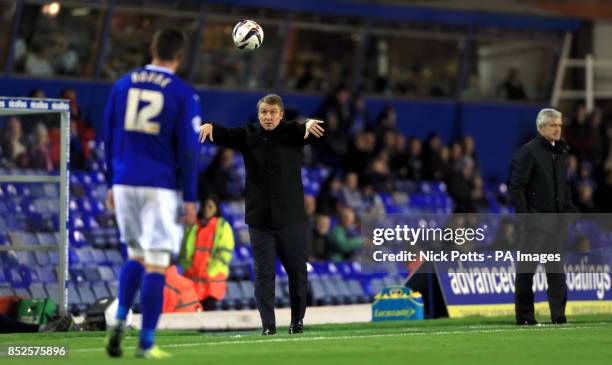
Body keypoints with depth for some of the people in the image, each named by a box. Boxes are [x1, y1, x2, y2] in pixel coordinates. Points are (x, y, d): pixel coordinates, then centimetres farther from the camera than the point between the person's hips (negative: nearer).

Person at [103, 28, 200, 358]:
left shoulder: (123, 84, 8)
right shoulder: (183, 94, -4)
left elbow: (109, 137, 12)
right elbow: (188, 150, -6)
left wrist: (111, 184, 19)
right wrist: (190, 199, -2)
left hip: (125, 183, 4)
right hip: (160, 187, -4)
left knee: (135, 256, 20)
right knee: (156, 265, -1)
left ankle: (120, 319, 1)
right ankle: (146, 343, -2)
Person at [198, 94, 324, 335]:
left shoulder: (293, 133, 1)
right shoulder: (248, 136, 4)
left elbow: (316, 130, -15)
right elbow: (225, 135, -8)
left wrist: (310, 124, -40)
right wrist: (210, 127, -31)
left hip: (291, 217, 0)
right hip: (259, 219, 0)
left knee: (297, 271, 8)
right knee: (263, 273, -2)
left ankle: (297, 320, 23)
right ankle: (268, 324, 1)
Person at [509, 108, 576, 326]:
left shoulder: (561, 151, 14)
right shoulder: (529, 151, -9)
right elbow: (516, 186, -12)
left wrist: (570, 210, 14)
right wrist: (524, 214, -17)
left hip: (556, 218, 7)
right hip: (535, 218, -7)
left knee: (556, 268, 6)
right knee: (527, 268, -1)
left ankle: (559, 314, 9)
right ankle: (524, 316, 4)